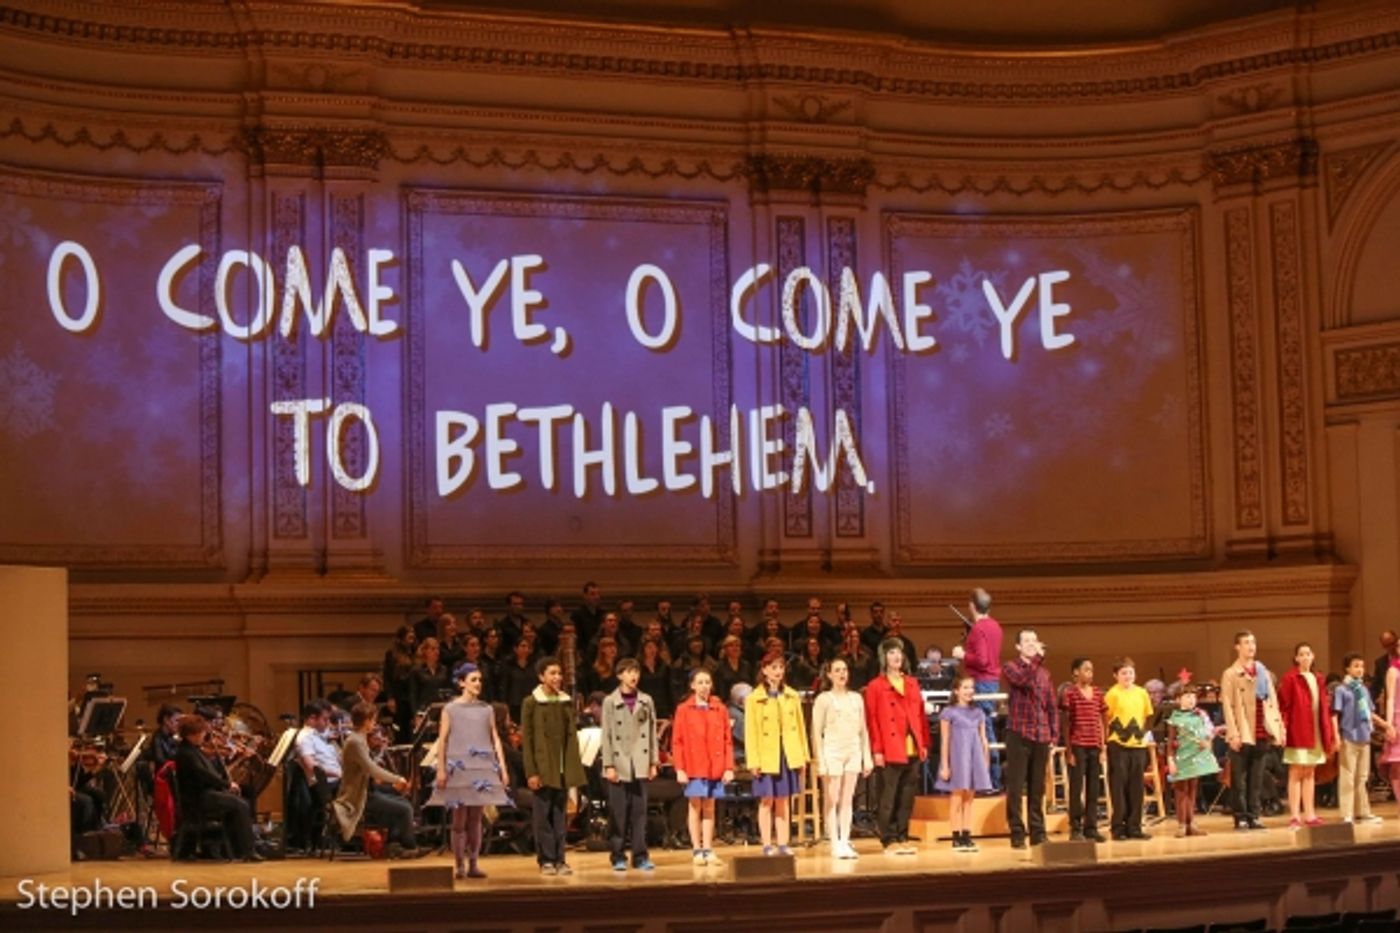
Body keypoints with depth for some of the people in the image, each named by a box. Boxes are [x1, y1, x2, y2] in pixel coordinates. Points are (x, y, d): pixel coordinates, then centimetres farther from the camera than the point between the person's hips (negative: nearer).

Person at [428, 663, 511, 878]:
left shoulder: (486, 709, 10)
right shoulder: (450, 709, 2)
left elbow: (495, 739, 8)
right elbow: (442, 740, -1)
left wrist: (503, 768, 1)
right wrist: (441, 769, -10)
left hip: (482, 768, 3)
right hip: (458, 767, -3)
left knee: (475, 819, 4)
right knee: (459, 820, -2)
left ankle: (473, 865, 8)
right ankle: (459, 866, 2)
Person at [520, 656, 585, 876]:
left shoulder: (567, 702, 11)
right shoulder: (531, 703, -2)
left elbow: (572, 736, 13)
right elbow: (526, 739, -5)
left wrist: (574, 768, 7)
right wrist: (531, 772, -11)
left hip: (563, 768, 4)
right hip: (543, 768, -4)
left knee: (560, 814, 6)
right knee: (543, 814, -1)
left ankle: (559, 859, 10)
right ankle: (546, 860, 5)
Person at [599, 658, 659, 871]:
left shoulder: (646, 701, 9)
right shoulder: (610, 702, 0)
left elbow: (652, 733, 10)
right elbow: (606, 736, -2)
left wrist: (653, 763, 6)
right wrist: (608, 765, -8)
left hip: (640, 764, 2)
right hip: (619, 764, -2)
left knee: (639, 811, 2)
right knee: (618, 812, 0)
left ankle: (640, 855, 6)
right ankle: (618, 856, 6)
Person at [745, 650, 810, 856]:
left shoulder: (792, 696, 8)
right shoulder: (754, 699, -2)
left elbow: (800, 726, 9)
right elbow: (750, 732, -5)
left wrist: (803, 755, 4)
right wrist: (753, 761, -11)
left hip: (789, 755, 3)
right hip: (766, 756, -3)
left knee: (783, 801, 8)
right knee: (767, 801, 1)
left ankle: (783, 844, 11)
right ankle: (767, 845, 5)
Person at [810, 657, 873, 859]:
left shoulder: (856, 698, 11)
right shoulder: (823, 699, -1)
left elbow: (863, 730, 14)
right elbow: (816, 732, -4)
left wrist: (867, 757, 9)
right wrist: (820, 760, -10)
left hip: (853, 751, 4)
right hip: (832, 751, -4)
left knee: (848, 800, 4)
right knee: (832, 801, -2)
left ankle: (845, 842, 7)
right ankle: (835, 844, 0)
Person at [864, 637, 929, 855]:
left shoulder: (912, 684, 16)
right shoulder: (875, 687, -1)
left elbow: (921, 715, 16)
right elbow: (871, 720, -5)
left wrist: (924, 744, 10)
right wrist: (876, 750, -11)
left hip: (913, 751, 5)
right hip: (890, 752, -5)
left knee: (907, 798, 8)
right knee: (888, 798, -2)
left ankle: (902, 838, 15)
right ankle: (890, 841, 3)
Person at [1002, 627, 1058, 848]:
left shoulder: (1044, 673, 15)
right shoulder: (1010, 667, 1)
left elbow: (1051, 706, 15)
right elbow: (1023, 680, -22)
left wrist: (1054, 736, 8)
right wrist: (1037, 657, -25)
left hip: (1041, 736, 4)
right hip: (1019, 734, -4)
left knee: (1037, 788, 8)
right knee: (1016, 787, -4)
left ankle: (1038, 833, 13)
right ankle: (1017, 834, 0)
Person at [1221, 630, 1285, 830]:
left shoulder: (1263, 672, 16)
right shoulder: (1230, 674, -1)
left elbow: (1273, 702, 15)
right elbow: (1227, 706, -7)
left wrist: (1279, 728, 7)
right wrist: (1233, 733, -14)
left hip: (1262, 733, 5)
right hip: (1243, 734, -5)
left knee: (1257, 779, 8)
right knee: (1239, 779, -2)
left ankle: (1253, 816, 12)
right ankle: (1241, 817, 2)